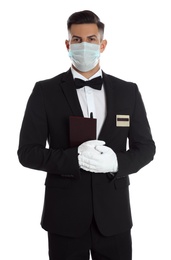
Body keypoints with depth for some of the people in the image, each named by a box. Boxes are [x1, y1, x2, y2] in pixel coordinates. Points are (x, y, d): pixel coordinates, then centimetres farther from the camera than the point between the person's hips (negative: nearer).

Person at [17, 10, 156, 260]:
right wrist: (74, 158, -21)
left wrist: (117, 161, -16)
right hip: (65, 215, -1)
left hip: (113, 214, 2)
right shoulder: (45, 91, -3)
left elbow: (145, 146, 5)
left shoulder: (128, 91, 3)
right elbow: (28, 151, -5)